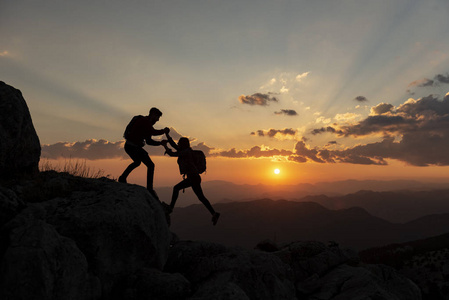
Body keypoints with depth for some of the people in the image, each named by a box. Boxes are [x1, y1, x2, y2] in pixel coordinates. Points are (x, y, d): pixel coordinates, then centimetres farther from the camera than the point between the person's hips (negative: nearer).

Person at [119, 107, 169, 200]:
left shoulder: (147, 123, 19)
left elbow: (149, 141, 20)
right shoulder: (144, 121, -11)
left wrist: (161, 143, 9)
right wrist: (164, 131, -9)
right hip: (133, 147, -11)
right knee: (150, 165, -10)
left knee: (137, 162, 36)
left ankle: (122, 178, 41)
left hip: (129, 146, 11)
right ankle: (149, 189, -11)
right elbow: (153, 132, -26)